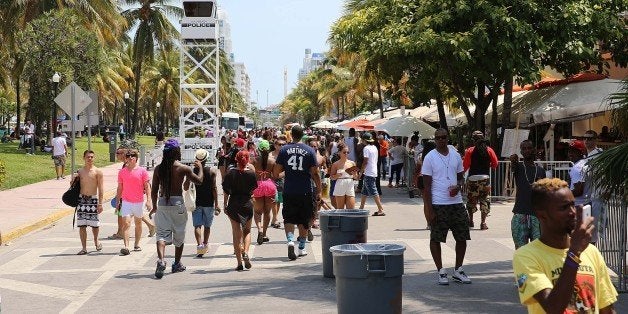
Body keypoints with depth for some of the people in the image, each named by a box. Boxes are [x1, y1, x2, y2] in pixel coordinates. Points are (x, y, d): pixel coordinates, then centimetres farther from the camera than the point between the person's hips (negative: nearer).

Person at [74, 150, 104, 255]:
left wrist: (100, 203, -8)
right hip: (81, 199, 2)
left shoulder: (97, 172, -1)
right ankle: (84, 248, 7)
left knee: (94, 224, 2)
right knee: (82, 225, 0)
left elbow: (100, 188, -3)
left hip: (93, 199, -2)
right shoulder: (80, 171, 8)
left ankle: (96, 240, 31)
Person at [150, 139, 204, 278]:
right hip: (177, 203, -2)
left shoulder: (158, 168, 2)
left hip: (162, 203, 2)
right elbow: (199, 180, 3)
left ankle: (161, 260, -24)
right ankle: (177, 264, 25)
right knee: (179, 234, 15)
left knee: (161, 234, 0)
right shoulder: (183, 168, -7)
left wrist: (154, 206, 17)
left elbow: (154, 190, 6)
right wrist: (200, 168, 21)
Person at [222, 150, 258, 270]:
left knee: (236, 233, 7)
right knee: (247, 231, 17)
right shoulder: (251, 173, -7)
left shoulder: (231, 173, -5)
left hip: (233, 204, 0)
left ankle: (239, 262, 5)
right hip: (247, 204, 0)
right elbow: (254, 189, 2)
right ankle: (245, 252, -8)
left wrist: (225, 205, 7)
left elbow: (226, 191, -2)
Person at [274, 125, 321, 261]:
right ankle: (302, 248, 18)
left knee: (289, 219, 7)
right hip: (305, 192, 0)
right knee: (304, 221, 13)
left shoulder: (284, 150, -3)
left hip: (289, 192, 0)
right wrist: (318, 191, 2)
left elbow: (276, 172, -2)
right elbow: (315, 173, -5)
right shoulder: (310, 151, -5)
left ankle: (290, 240, -17)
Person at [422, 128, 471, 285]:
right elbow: (426, 185, -6)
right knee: (436, 238, 1)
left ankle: (458, 270, 19)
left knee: (462, 237, 6)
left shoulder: (456, 156, 9)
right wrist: (429, 209, -12)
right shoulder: (430, 157, -4)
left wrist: (458, 186, -7)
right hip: (438, 204, -4)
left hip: (456, 202, 4)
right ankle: (441, 272, 12)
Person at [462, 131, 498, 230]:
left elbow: (465, 166, -6)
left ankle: (470, 220, 20)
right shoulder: (489, 150, -1)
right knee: (485, 200, 5)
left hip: (472, 178, -1)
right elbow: (495, 164, 3)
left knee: (471, 200, 14)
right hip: (485, 178, 1)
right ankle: (483, 222, 0)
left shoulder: (470, 151, -6)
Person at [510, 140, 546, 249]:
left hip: (537, 214, 2)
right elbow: (512, 168, -22)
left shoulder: (540, 170, 11)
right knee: (520, 248, -3)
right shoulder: (518, 167, 4)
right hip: (520, 214, -2)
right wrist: (513, 161, -45)